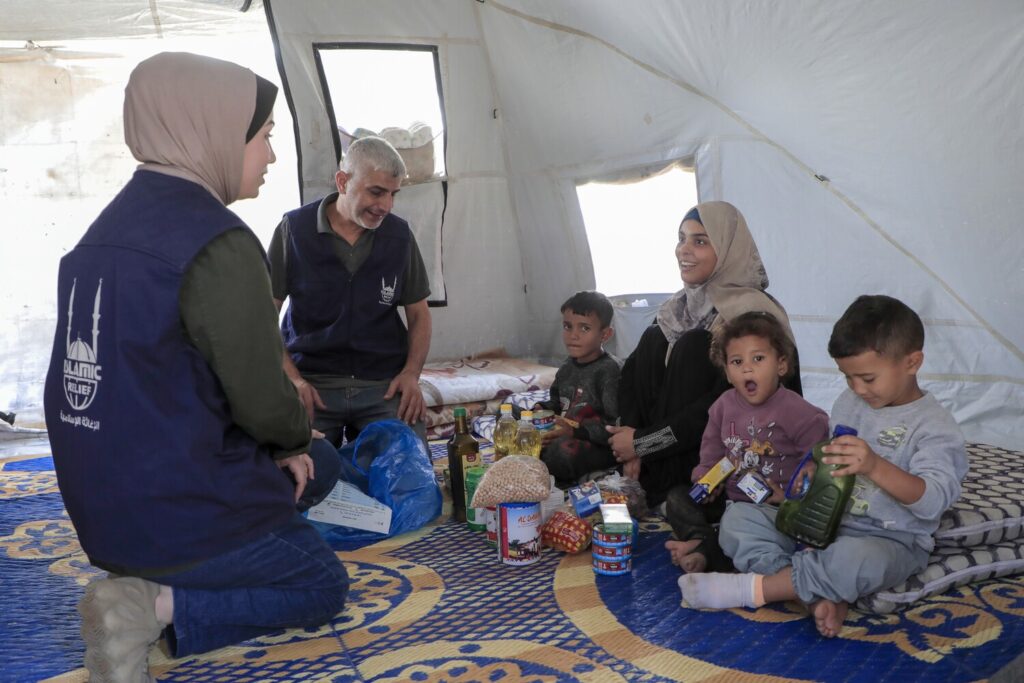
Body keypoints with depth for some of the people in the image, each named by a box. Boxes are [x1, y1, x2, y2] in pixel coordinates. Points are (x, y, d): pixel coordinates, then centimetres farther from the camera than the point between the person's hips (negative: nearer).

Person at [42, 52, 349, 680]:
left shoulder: (109, 227, 6)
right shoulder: (216, 244, -22)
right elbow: (262, 400, -20)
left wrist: (285, 445, 5)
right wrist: (297, 436, 5)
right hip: (183, 507, -8)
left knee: (322, 462, 25)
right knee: (325, 588, 15)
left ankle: (144, 577, 12)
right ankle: (160, 607, -6)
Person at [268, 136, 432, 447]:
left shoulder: (399, 234, 5)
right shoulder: (294, 228, -2)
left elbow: (419, 314, 13)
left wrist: (412, 373, -3)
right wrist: (291, 378, -11)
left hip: (385, 385, 2)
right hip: (313, 382, -2)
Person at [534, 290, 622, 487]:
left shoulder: (610, 370, -16)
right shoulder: (568, 367, 12)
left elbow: (618, 424, -23)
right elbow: (557, 402, 27)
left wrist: (576, 431, -31)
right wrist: (541, 410, 5)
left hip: (601, 444, -9)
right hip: (565, 433, 9)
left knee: (563, 450, -37)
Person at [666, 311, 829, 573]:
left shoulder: (798, 413, -10)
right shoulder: (724, 406, 7)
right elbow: (711, 457, 18)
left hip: (774, 508, -6)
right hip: (731, 500, 7)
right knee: (677, 498, -7)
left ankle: (704, 552, -24)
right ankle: (706, 542, -28)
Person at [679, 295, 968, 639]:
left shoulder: (934, 425, -11)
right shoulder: (848, 403, 8)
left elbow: (934, 501, -25)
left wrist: (875, 466, -42)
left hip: (891, 540, -7)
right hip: (824, 522, 7)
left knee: (855, 559, -43)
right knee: (739, 516, -9)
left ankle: (753, 589, -22)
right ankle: (822, 597, -27)